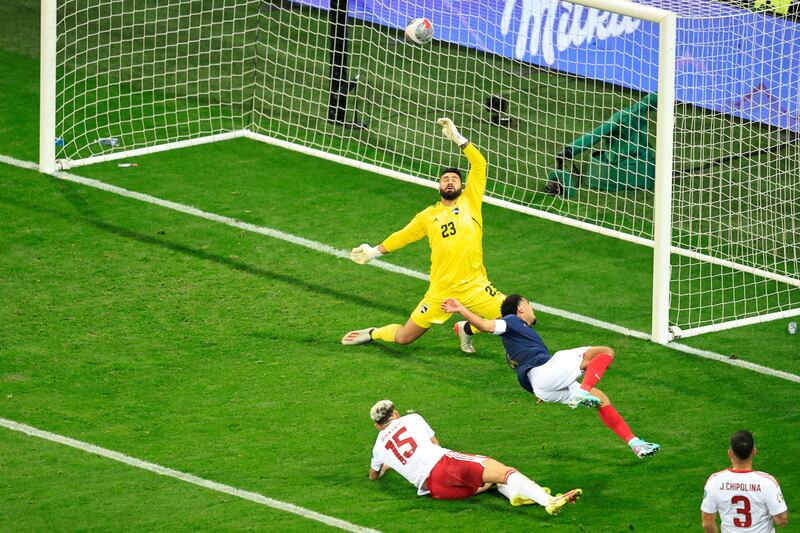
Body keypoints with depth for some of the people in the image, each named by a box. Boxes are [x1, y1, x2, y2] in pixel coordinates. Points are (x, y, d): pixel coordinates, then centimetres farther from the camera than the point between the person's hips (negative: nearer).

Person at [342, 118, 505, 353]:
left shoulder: (470, 201, 5)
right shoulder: (428, 216, 9)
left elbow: (479, 164, 0)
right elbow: (404, 235, 24)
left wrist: (458, 138, -6)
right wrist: (375, 251, 26)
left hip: (474, 287, 0)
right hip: (441, 290, 0)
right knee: (403, 338, 0)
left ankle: (467, 329, 13)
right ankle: (371, 334, 34)